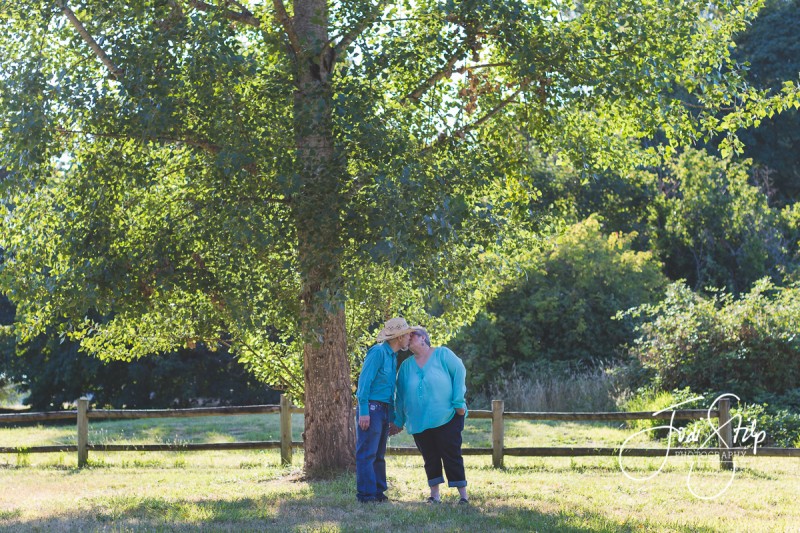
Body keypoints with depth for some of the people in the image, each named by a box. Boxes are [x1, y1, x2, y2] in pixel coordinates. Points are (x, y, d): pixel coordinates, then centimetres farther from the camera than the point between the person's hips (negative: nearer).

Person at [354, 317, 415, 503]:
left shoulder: (392, 356, 16)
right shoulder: (378, 352, -12)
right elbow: (364, 381, -17)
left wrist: (393, 415, 17)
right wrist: (363, 411, -21)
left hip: (384, 409, 9)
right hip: (372, 408, -9)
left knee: (379, 454, 12)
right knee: (367, 453, -7)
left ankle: (378, 492, 17)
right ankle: (366, 494, -7)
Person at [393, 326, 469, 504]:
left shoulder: (442, 354, 1)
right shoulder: (406, 366, 14)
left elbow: (459, 373, -5)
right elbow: (400, 395, 16)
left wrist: (459, 402, -12)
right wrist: (398, 421, 15)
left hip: (446, 417, -4)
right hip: (419, 421, 4)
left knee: (452, 455, -5)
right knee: (430, 458, 7)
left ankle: (463, 494, 1)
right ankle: (434, 494, 16)